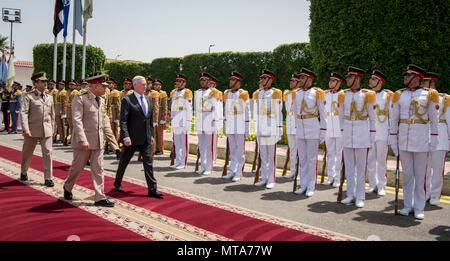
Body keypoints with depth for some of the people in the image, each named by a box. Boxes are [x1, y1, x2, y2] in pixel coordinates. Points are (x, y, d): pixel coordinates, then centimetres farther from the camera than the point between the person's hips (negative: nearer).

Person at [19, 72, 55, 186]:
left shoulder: (49, 97, 13)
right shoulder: (28, 96, -2)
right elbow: (23, 113, -10)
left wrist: (52, 129, 15)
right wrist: (25, 129, -20)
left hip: (46, 130, 3)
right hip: (32, 130, -3)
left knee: (47, 153, -4)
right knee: (27, 153, 12)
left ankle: (48, 178, 0)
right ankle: (23, 173, 35)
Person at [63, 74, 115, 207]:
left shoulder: (101, 101, 12)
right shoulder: (80, 98, -11)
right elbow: (77, 120, -18)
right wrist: (82, 140, -25)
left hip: (98, 141, 6)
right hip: (83, 140, -6)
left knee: (98, 169, 3)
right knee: (77, 166, 8)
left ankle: (100, 197, 5)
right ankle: (67, 188, 33)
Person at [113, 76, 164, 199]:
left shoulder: (148, 99, 12)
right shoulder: (127, 100, -8)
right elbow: (123, 120, -14)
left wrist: (151, 135, 15)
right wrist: (126, 136, -23)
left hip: (146, 138, 5)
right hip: (132, 138, -5)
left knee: (148, 162, 0)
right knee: (124, 161, 12)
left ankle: (152, 190, 0)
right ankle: (117, 182, 33)